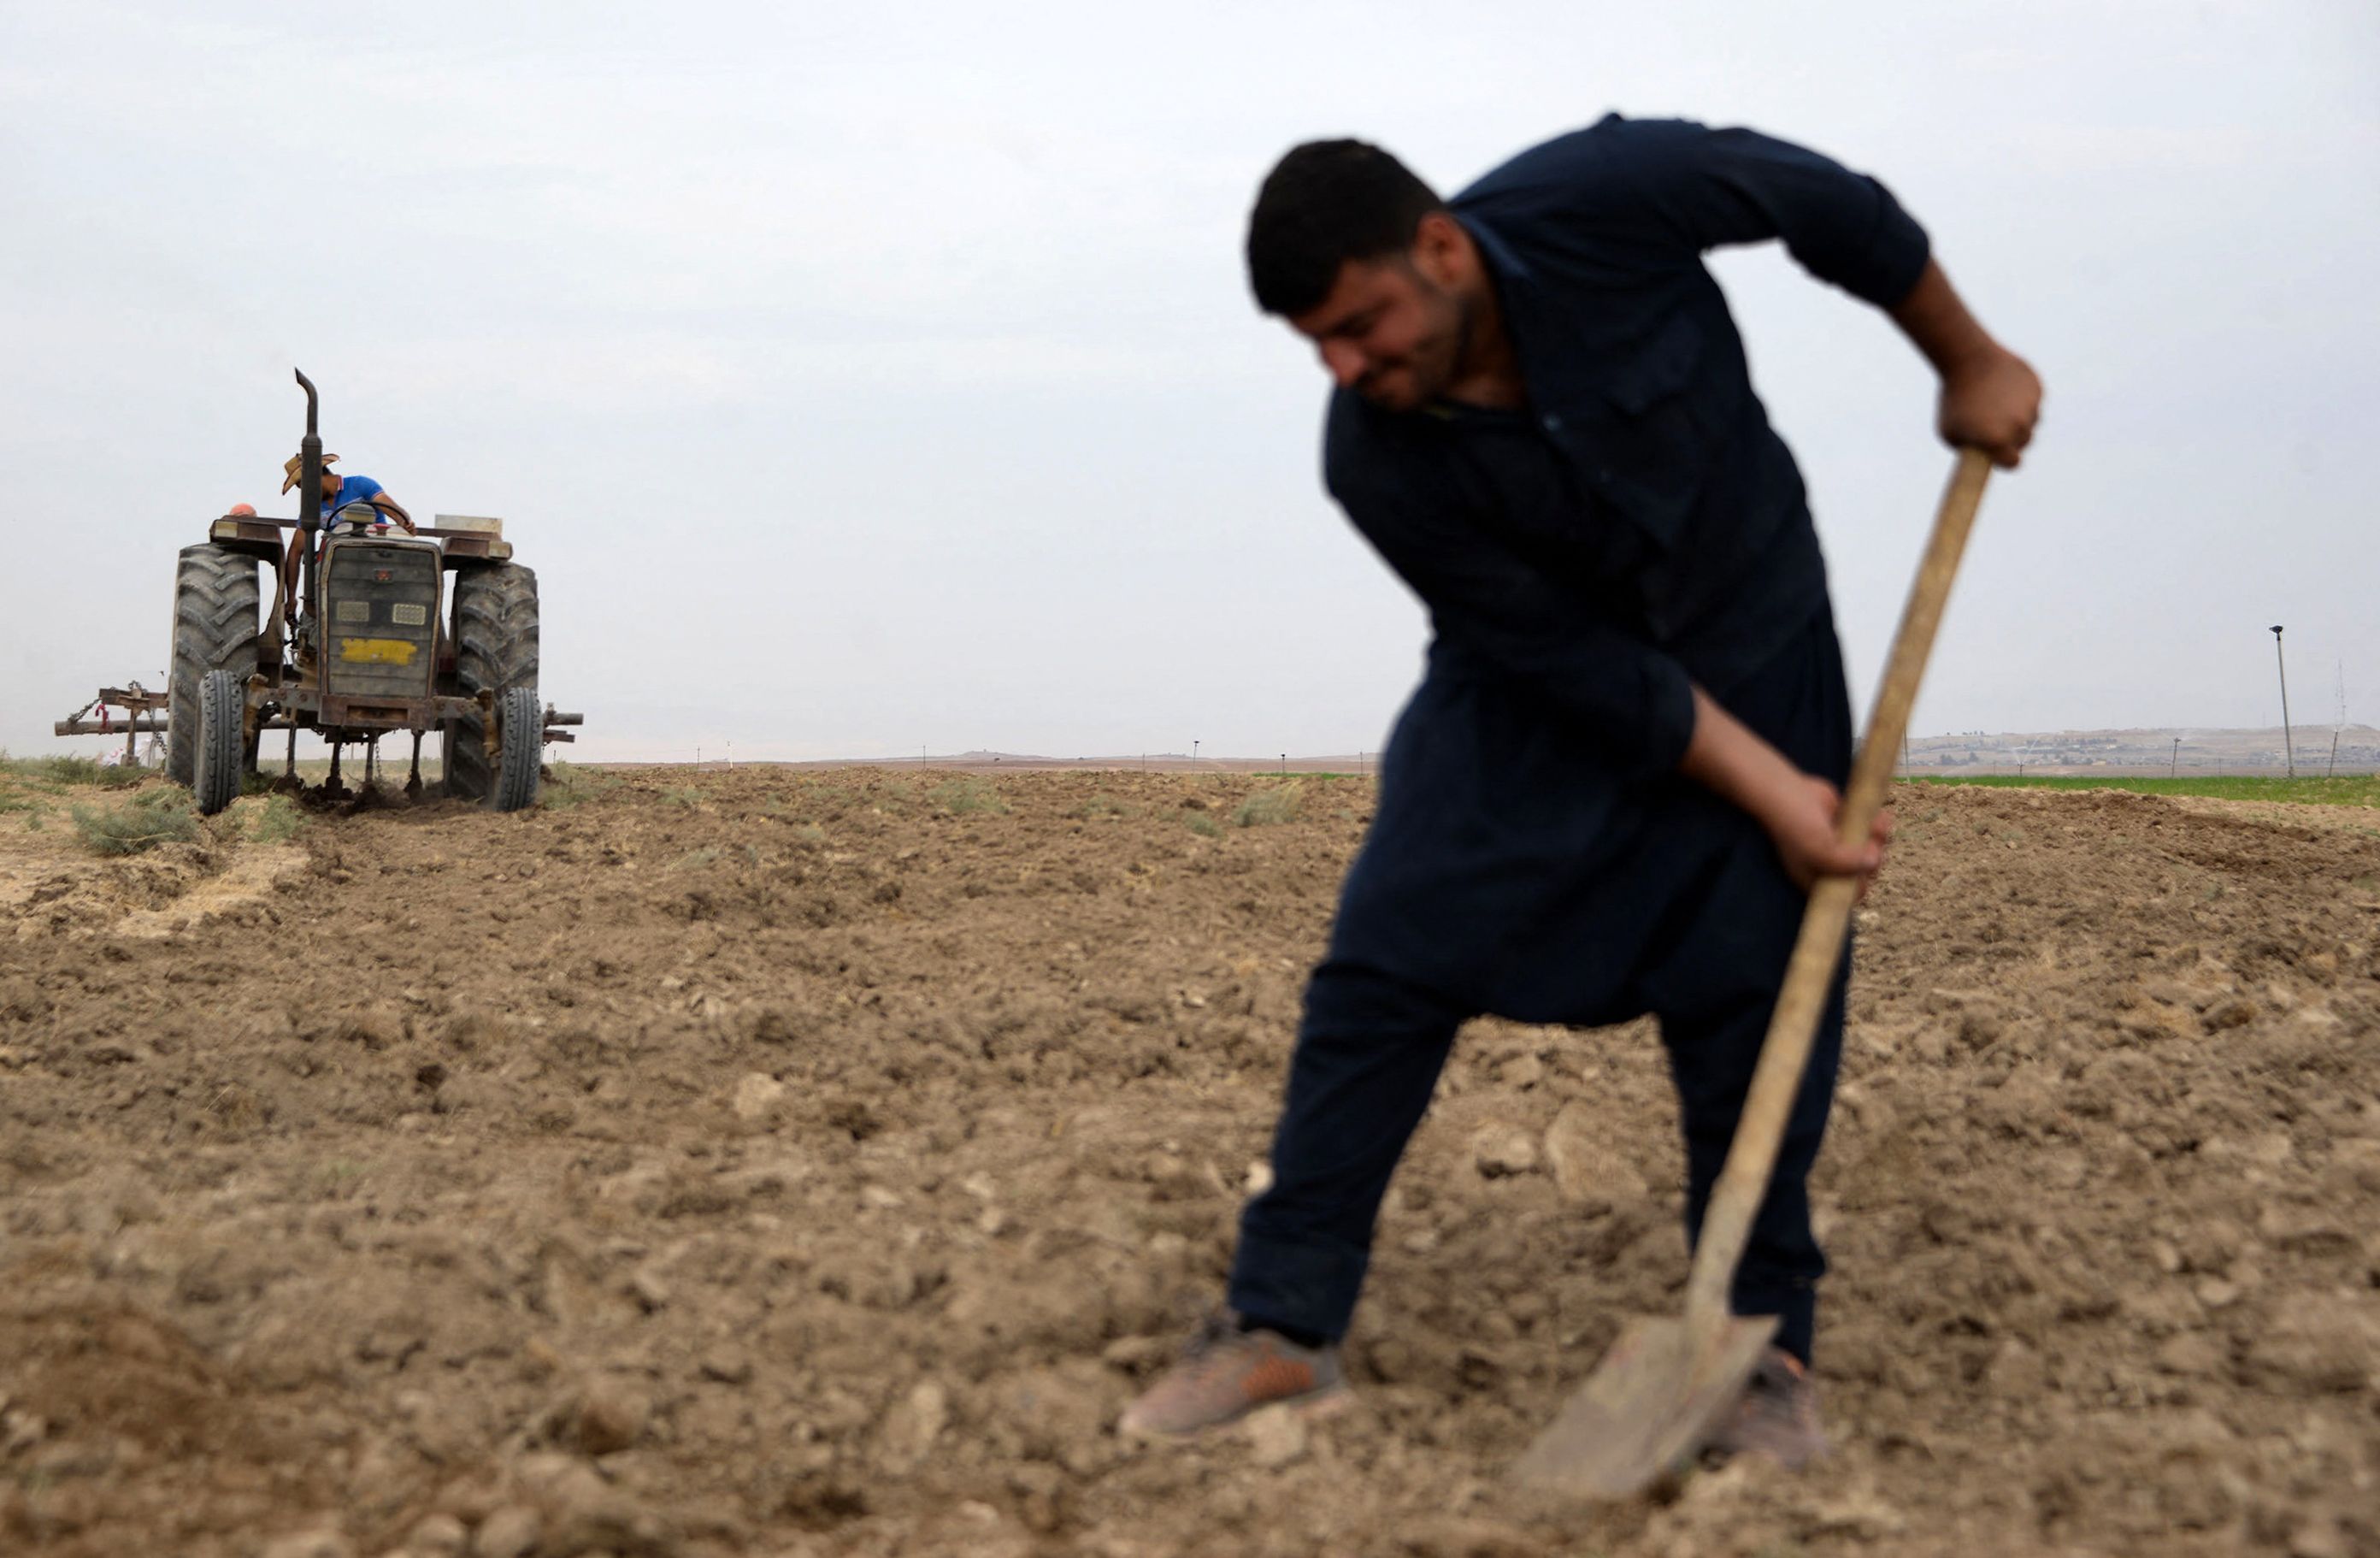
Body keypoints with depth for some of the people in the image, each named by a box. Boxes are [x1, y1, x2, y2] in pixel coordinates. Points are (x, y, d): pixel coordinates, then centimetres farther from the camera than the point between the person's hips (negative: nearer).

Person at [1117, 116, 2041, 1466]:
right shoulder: (1375, 465, -25)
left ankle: (1766, 1339, 10)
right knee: (1389, 960, -10)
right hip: (1535, 684, 0)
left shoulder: (1605, 197, -29)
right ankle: (1284, 1323, -1)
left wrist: (1969, 362, 0)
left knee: (1752, 981, -5)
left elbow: (1834, 207, -11)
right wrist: (1772, 788, -19)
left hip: (1747, 639, 0)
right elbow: (1580, 667, -18)